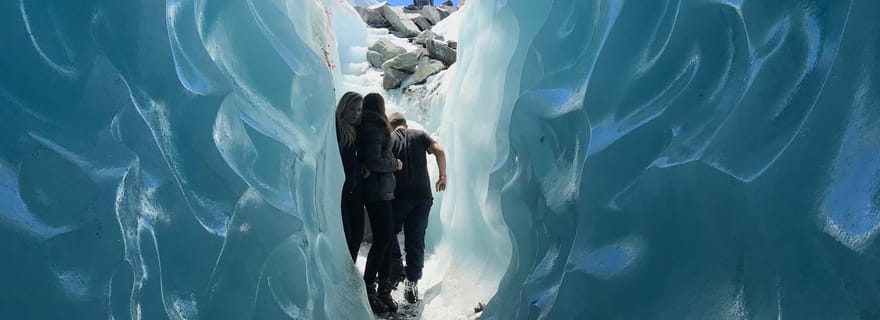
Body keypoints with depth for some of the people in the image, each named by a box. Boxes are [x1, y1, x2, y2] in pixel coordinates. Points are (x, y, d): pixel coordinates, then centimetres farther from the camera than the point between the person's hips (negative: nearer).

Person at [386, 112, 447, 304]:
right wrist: (443, 176, 6)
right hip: (423, 195, 2)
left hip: (399, 196, -2)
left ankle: (395, 263, 2)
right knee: (416, 239, 7)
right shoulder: (420, 135, 11)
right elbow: (439, 151, -2)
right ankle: (412, 284, 6)